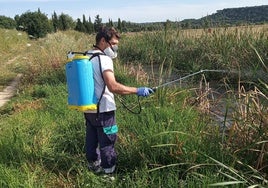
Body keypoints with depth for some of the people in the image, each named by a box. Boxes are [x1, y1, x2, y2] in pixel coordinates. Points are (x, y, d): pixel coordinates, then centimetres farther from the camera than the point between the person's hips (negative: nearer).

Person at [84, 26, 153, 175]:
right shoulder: (104, 59, -18)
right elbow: (113, 87, -30)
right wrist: (138, 91, -25)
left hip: (88, 109, 9)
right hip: (103, 110, -9)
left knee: (92, 142, 19)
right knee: (107, 145, 3)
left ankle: (94, 168, 35)